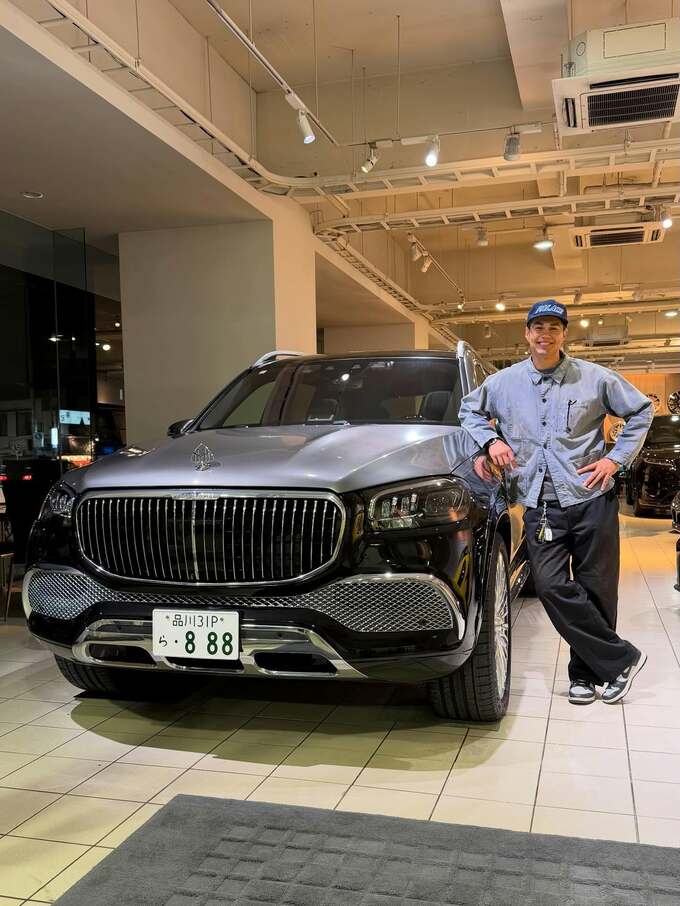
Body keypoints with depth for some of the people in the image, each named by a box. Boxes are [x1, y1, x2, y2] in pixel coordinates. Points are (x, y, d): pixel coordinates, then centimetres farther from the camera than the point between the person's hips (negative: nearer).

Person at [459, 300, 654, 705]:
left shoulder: (594, 378, 2)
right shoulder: (504, 382, 7)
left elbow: (641, 411, 11)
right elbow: (470, 410, 21)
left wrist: (617, 458, 1)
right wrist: (491, 441, 3)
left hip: (592, 499, -1)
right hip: (540, 505, 1)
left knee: (596, 589, 3)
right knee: (551, 586, -12)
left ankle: (587, 671, 21)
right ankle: (621, 659, 2)